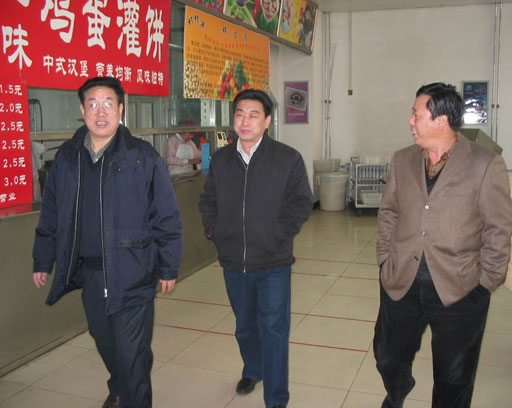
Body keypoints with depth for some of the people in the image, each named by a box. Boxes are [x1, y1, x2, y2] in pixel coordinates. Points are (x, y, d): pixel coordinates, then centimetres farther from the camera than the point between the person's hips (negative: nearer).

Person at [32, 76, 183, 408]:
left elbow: (167, 218, -7)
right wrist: (43, 262, 14)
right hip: (88, 273, 5)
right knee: (104, 341, 23)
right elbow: (50, 216, 12)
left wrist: (169, 268, -5)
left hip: (132, 275, -5)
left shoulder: (143, 157, -9)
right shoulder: (67, 157, 4)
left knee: (132, 353, 0)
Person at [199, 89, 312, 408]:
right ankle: (253, 370, 48)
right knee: (245, 325, 22)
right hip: (233, 262, 4)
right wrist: (214, 232, 3)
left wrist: (279, 235, -11)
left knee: (273, 330, -1)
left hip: (273, 263, -4)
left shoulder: (288, 159, -8)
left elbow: (301, 203, -4)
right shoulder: (221, 159, 4)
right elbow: (208, 201, 15)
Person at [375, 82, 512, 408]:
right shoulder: (402, 160, 6)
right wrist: (385, 259, 5)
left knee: (454, 378, 13)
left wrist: (486, 281, -8)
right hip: (401, 283, 4)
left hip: (459, 290, -4)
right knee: (388, 357, 20)